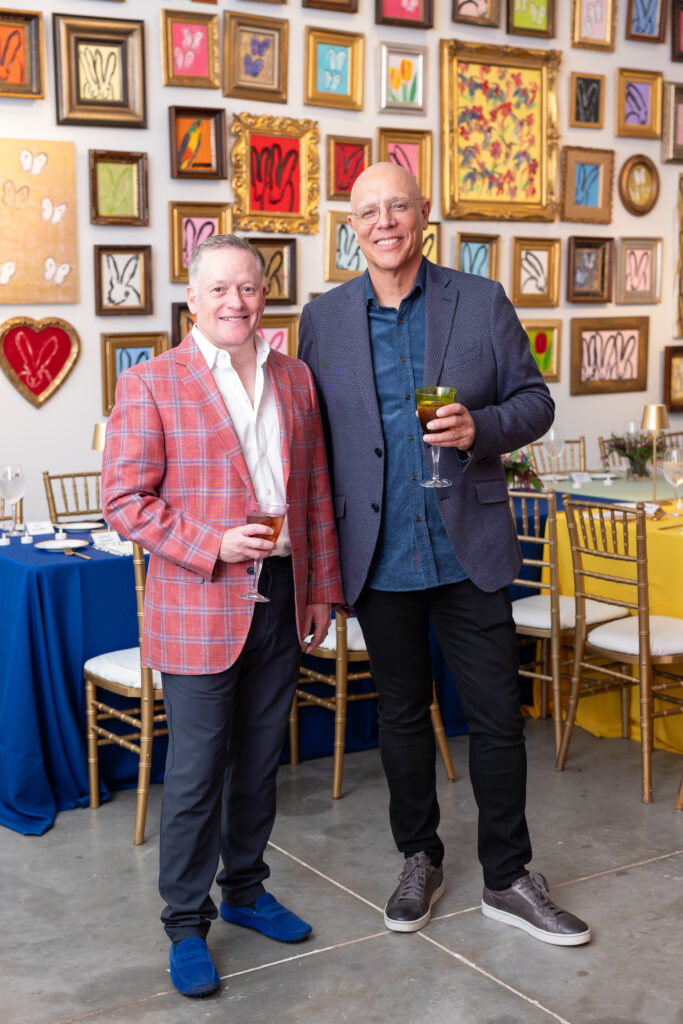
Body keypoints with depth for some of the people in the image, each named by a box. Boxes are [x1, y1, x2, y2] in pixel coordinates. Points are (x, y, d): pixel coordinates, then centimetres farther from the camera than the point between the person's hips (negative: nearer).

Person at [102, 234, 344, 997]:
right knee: (195, 773, 2)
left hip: (280, 599, 5)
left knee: (260, 762, 16)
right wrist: (213, 546, -19)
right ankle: (186, 925, 17)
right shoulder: (150, 384, -6)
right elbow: (125, 500, -9)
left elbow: (316, 493, 13)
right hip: (199, 608, -5)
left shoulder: (294, 380, 10)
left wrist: (321, 588, 11)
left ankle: (245, 890, 34)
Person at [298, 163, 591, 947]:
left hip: (468, 550, -1)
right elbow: (314, 439, 6)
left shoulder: (482, 302, 1)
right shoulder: (323, 319, 4)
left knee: (497, 717, 4)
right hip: (379, 557, 1)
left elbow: (534, 400, 4)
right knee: (402, 715, 14)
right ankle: (419, 861, 32)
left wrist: (480, 428, -18)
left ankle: (508, 879, 20)